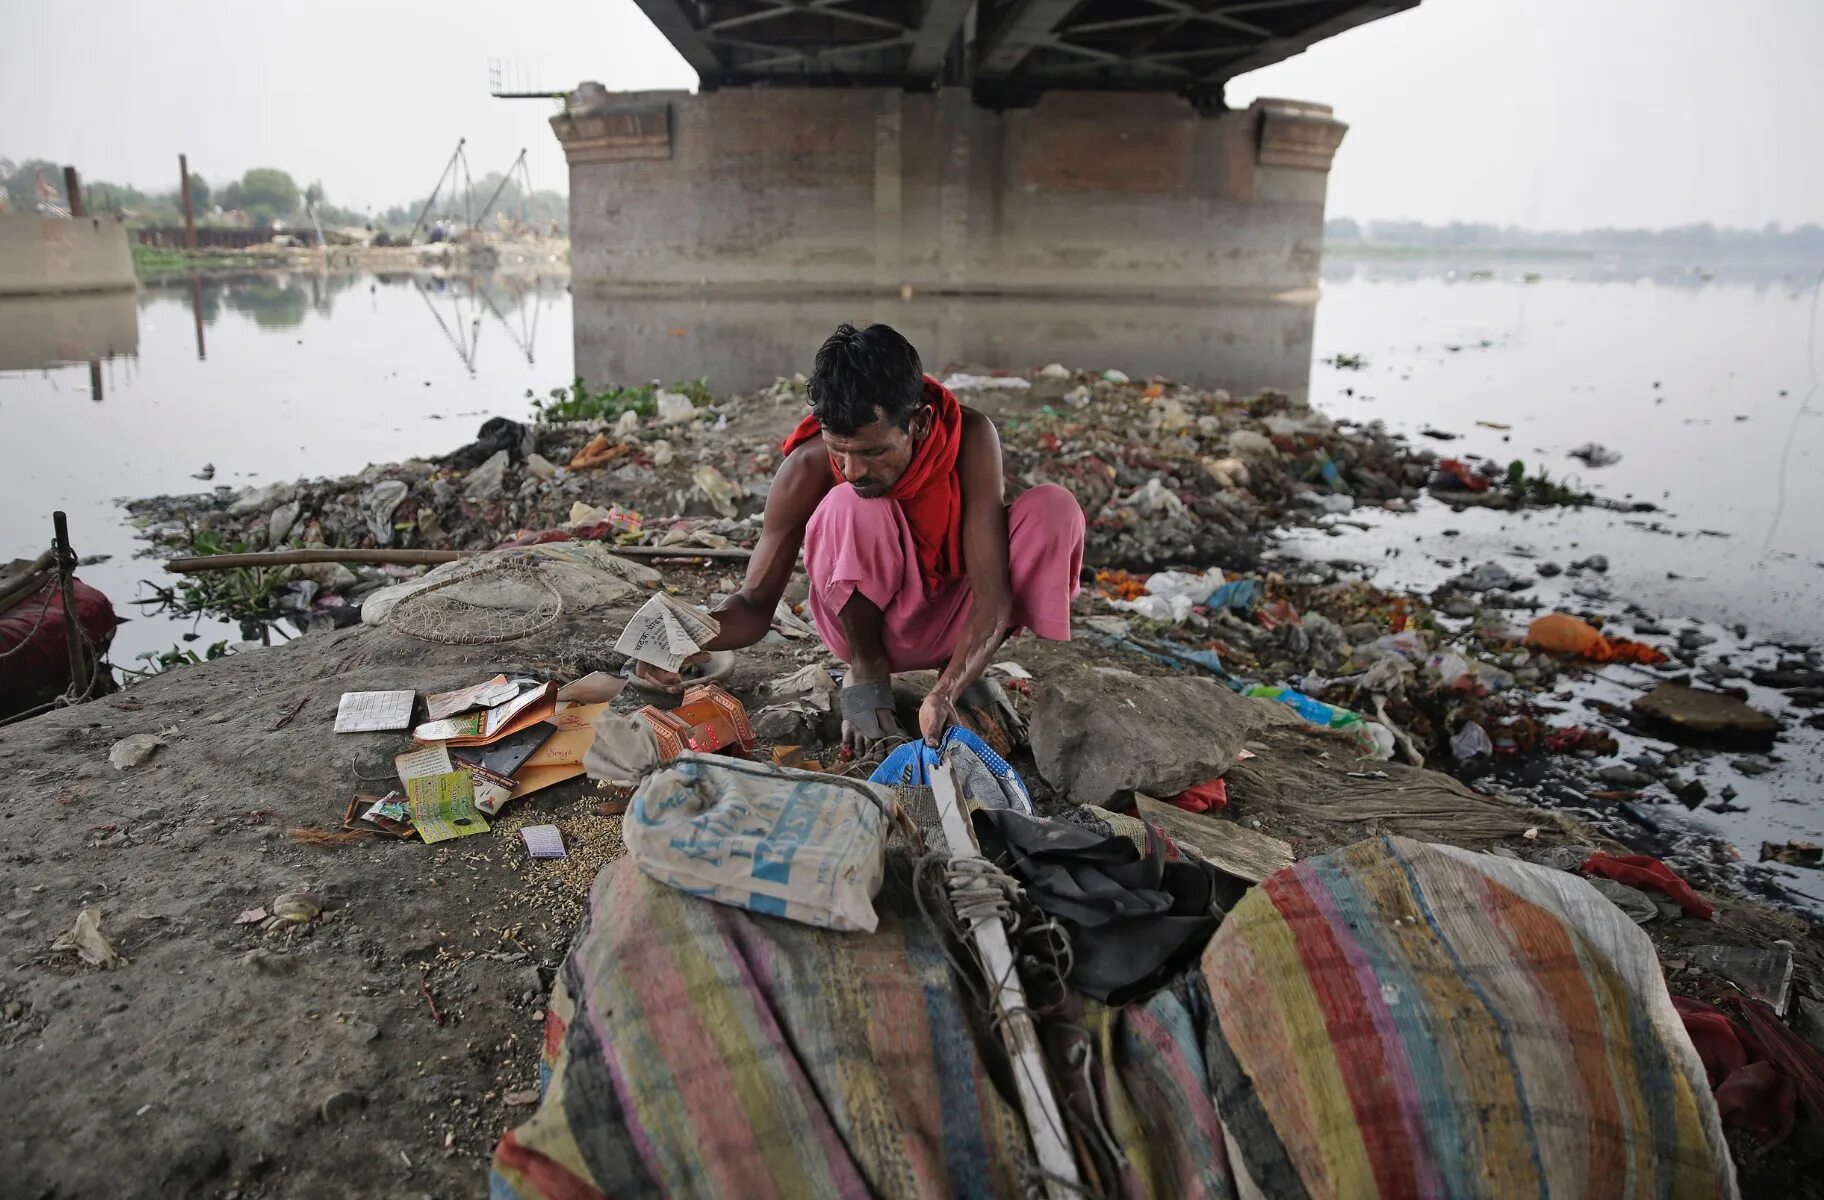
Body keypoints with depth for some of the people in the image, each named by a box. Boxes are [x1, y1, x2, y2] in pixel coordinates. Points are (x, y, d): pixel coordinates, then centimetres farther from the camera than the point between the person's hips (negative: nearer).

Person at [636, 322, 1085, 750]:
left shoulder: (969, 437, -26)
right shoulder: (809, 467, -25)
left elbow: (993, 595, -29)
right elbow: (756, 604, -15)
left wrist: (947, 694, -45)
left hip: (957, 623, 2)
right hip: (869, 622, -1)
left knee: (1055, 509, -26)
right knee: (851, 508, -34)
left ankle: (960, 679, -9)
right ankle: (866, 672, -9)